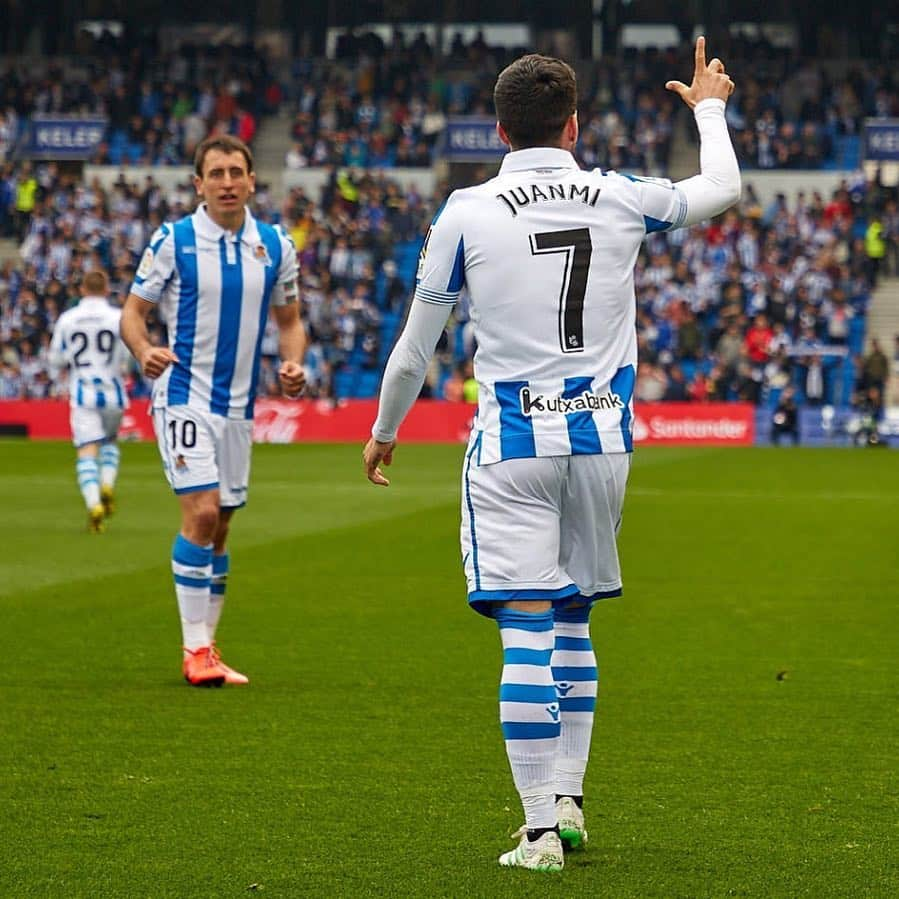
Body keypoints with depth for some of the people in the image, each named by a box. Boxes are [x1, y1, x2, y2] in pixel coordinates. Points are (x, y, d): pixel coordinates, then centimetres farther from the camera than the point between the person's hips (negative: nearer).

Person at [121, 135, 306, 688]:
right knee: (202, 512, -16)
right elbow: (133, 311, -2)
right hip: (185, 396, -5)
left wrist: (293, 363, -5)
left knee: (220, 526, 9)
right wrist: (144, 350, -23)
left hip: (238, 403, 5)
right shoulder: (172, 242, -6)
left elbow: (289, 319, 16)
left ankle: (206, 647, 18)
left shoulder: (275, 246, 5)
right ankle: (195, 648, -10)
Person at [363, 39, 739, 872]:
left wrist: (384, 429, 19)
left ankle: (541, 827, -8)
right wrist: (710, 107, 40)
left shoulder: (465, 213, -5)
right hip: (602, 435, 3)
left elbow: (415, 344, 2)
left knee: (528, 630, -5)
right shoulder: (620, 200, 1)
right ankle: (566, 797, 17)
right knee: (571, 623, 18)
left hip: (512, 441, -3)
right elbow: (723, 188, 22)